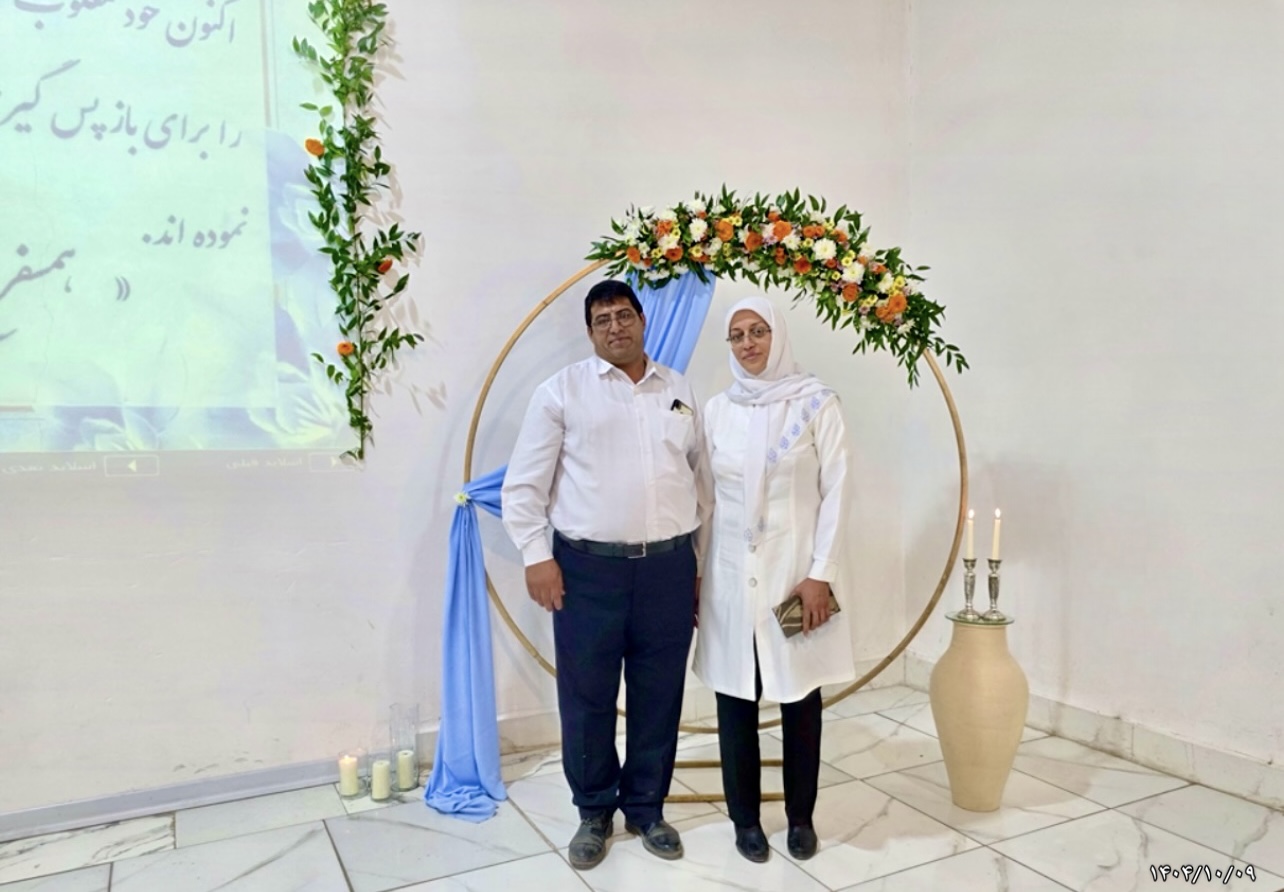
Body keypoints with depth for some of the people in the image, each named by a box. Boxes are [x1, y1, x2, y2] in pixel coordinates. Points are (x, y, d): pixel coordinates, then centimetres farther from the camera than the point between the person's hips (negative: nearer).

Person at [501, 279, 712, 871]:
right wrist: (536, 556, -8)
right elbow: (525, 482, -1)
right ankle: (594, 812, 28)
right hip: (588, 566, -2)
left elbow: (701, 478, 15)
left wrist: (703, 558, 12)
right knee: (587, 697, 7)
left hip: (668, 566, 3)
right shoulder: (563, 389, 0)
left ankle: (647, 808, 30)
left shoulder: (679, 392, 12)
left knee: (659, 696, 11)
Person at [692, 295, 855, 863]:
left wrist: (819, 574, -11)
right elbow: (704, 495, 7)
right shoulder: (717, 410, 5)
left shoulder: (817, 403, -3)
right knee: (735, 695, 8)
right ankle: (745, 816, 25)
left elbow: (835, 491, -6)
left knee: (800, 696, 8)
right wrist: (694, 572, 4)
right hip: (731, 572, 2)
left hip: (795, 569, -2)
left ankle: (801, 816, 27)